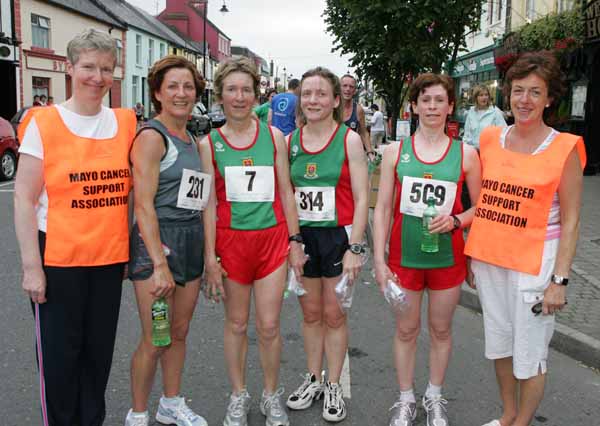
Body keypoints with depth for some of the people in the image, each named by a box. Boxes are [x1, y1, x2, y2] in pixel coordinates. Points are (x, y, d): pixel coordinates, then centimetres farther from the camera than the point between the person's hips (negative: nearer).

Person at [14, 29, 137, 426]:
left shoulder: (126, 122, 4)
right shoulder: (44, 123, -6)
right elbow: (24, 199, -7)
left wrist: (135, 248, 7)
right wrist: (31, 266, -11)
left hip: (110, 257, 3)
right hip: (57, 259, -3)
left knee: (99, 350, 14)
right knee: (59, 354, 8)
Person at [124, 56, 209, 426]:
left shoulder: (191, 140, 14)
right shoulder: (152, 136, -10)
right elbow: (143, 204, -17)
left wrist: (207, 253, 15)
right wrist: (160, 264, -22)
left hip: (192, 241, 8)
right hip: (156, 241, -7)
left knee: (180, 331, 16)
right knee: (155, 340, 0)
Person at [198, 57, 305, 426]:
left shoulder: (273, 136, 3)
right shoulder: (209, 144, 0)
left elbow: (286, 191, 6)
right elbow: (209, 203, -1)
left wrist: (295, 240, 3)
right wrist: (210, 256, -5)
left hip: (272, 238, 1)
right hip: (230, 239, 0)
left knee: (269, 326, 3)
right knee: (236, 323, 11)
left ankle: (272, 396, 26)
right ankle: (239, 396, 31)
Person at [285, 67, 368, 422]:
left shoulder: (349, 139, -6)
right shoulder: (290, 140, 4)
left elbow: (361, 199, -8)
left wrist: (355, 248, -13)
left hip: (338, 235, -3)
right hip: (302, 236, 3)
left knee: (334, 314, 6)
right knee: (311, 313, 13)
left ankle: (334, 386, 23)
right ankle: (313, 380, 30)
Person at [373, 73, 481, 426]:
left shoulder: (466, 154, -2)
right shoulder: (396, 152, -1)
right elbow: (383, 208, -1)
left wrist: (456, 220, -17)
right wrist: (379, 260, -6)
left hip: (447, 257, 0)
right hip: (404, 255, 0)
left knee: (441, 329, 14)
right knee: (406, 329, 12)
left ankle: (435, 397, 35)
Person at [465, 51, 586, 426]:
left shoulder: (564, 149, -8)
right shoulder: (490, 139, 4)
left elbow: (570, 222, -8)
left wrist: (560, 280, -12)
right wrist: (472, 256, 10)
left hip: (534, 263, -4)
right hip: (489, 258, 5)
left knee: (530, 354, 6)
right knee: (499, 341, 18)